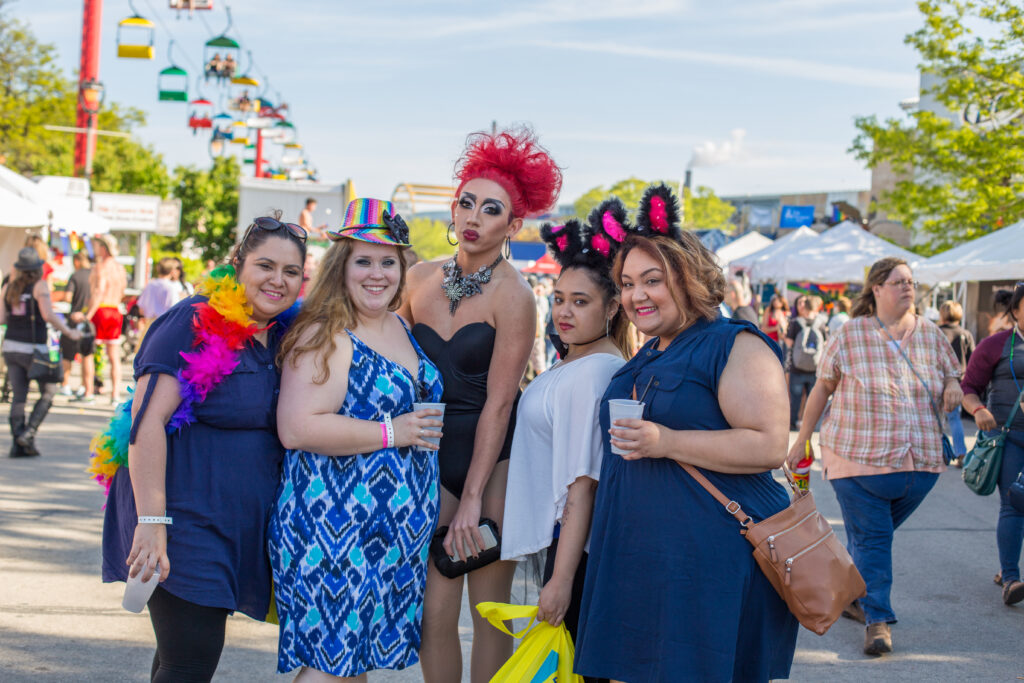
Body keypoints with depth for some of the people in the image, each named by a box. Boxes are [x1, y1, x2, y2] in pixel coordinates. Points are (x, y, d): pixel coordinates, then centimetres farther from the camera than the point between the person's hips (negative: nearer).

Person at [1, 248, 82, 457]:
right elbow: (48, 315, -18)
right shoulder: (39, 286, -8)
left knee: (18, 397, 8)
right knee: (48, 392, 8)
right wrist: (69, 332, -8)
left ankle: (17, 443, 4)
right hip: (33, 349, -5)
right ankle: (28, 433, -4)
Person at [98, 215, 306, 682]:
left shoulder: (282, 339, 11)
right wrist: (151, 522, -24)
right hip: (183, 516, -7)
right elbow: (147, 420, -18)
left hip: (240, 526, 7)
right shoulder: (196, 323, -12)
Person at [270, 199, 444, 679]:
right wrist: (391, 433, -20)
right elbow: (296, 428, -24)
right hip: (336, 521, -8)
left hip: (397, 528, 8)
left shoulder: (401, 329, 14)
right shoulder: (324, 337, -13)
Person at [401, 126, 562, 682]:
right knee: (435, 609, 0)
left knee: (489, 607, 1)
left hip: (494, 458, -4)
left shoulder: (513, 296, -12)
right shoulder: (421, 278, 4)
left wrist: (472, 498, -14)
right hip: (432, 453, 4)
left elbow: (498, 402, -13)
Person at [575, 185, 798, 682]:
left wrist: (666, 443, -21)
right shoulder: (644, 361, 20)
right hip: (636, 561, 8)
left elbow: (769, 445, -18)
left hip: (710, 561, -8)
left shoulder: (735, 346, -7)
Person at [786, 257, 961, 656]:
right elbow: (822, 389, 5)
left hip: (919, 463, 3)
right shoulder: (850, 335, -2)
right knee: (870, 538, -5)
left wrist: (953, 394, -6)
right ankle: (877, 619, -2)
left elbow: (951, 388, 19)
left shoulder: (931, 336, 9)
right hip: (860, 460, -3)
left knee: (871, 536, 12)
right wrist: (802, 441, 6)